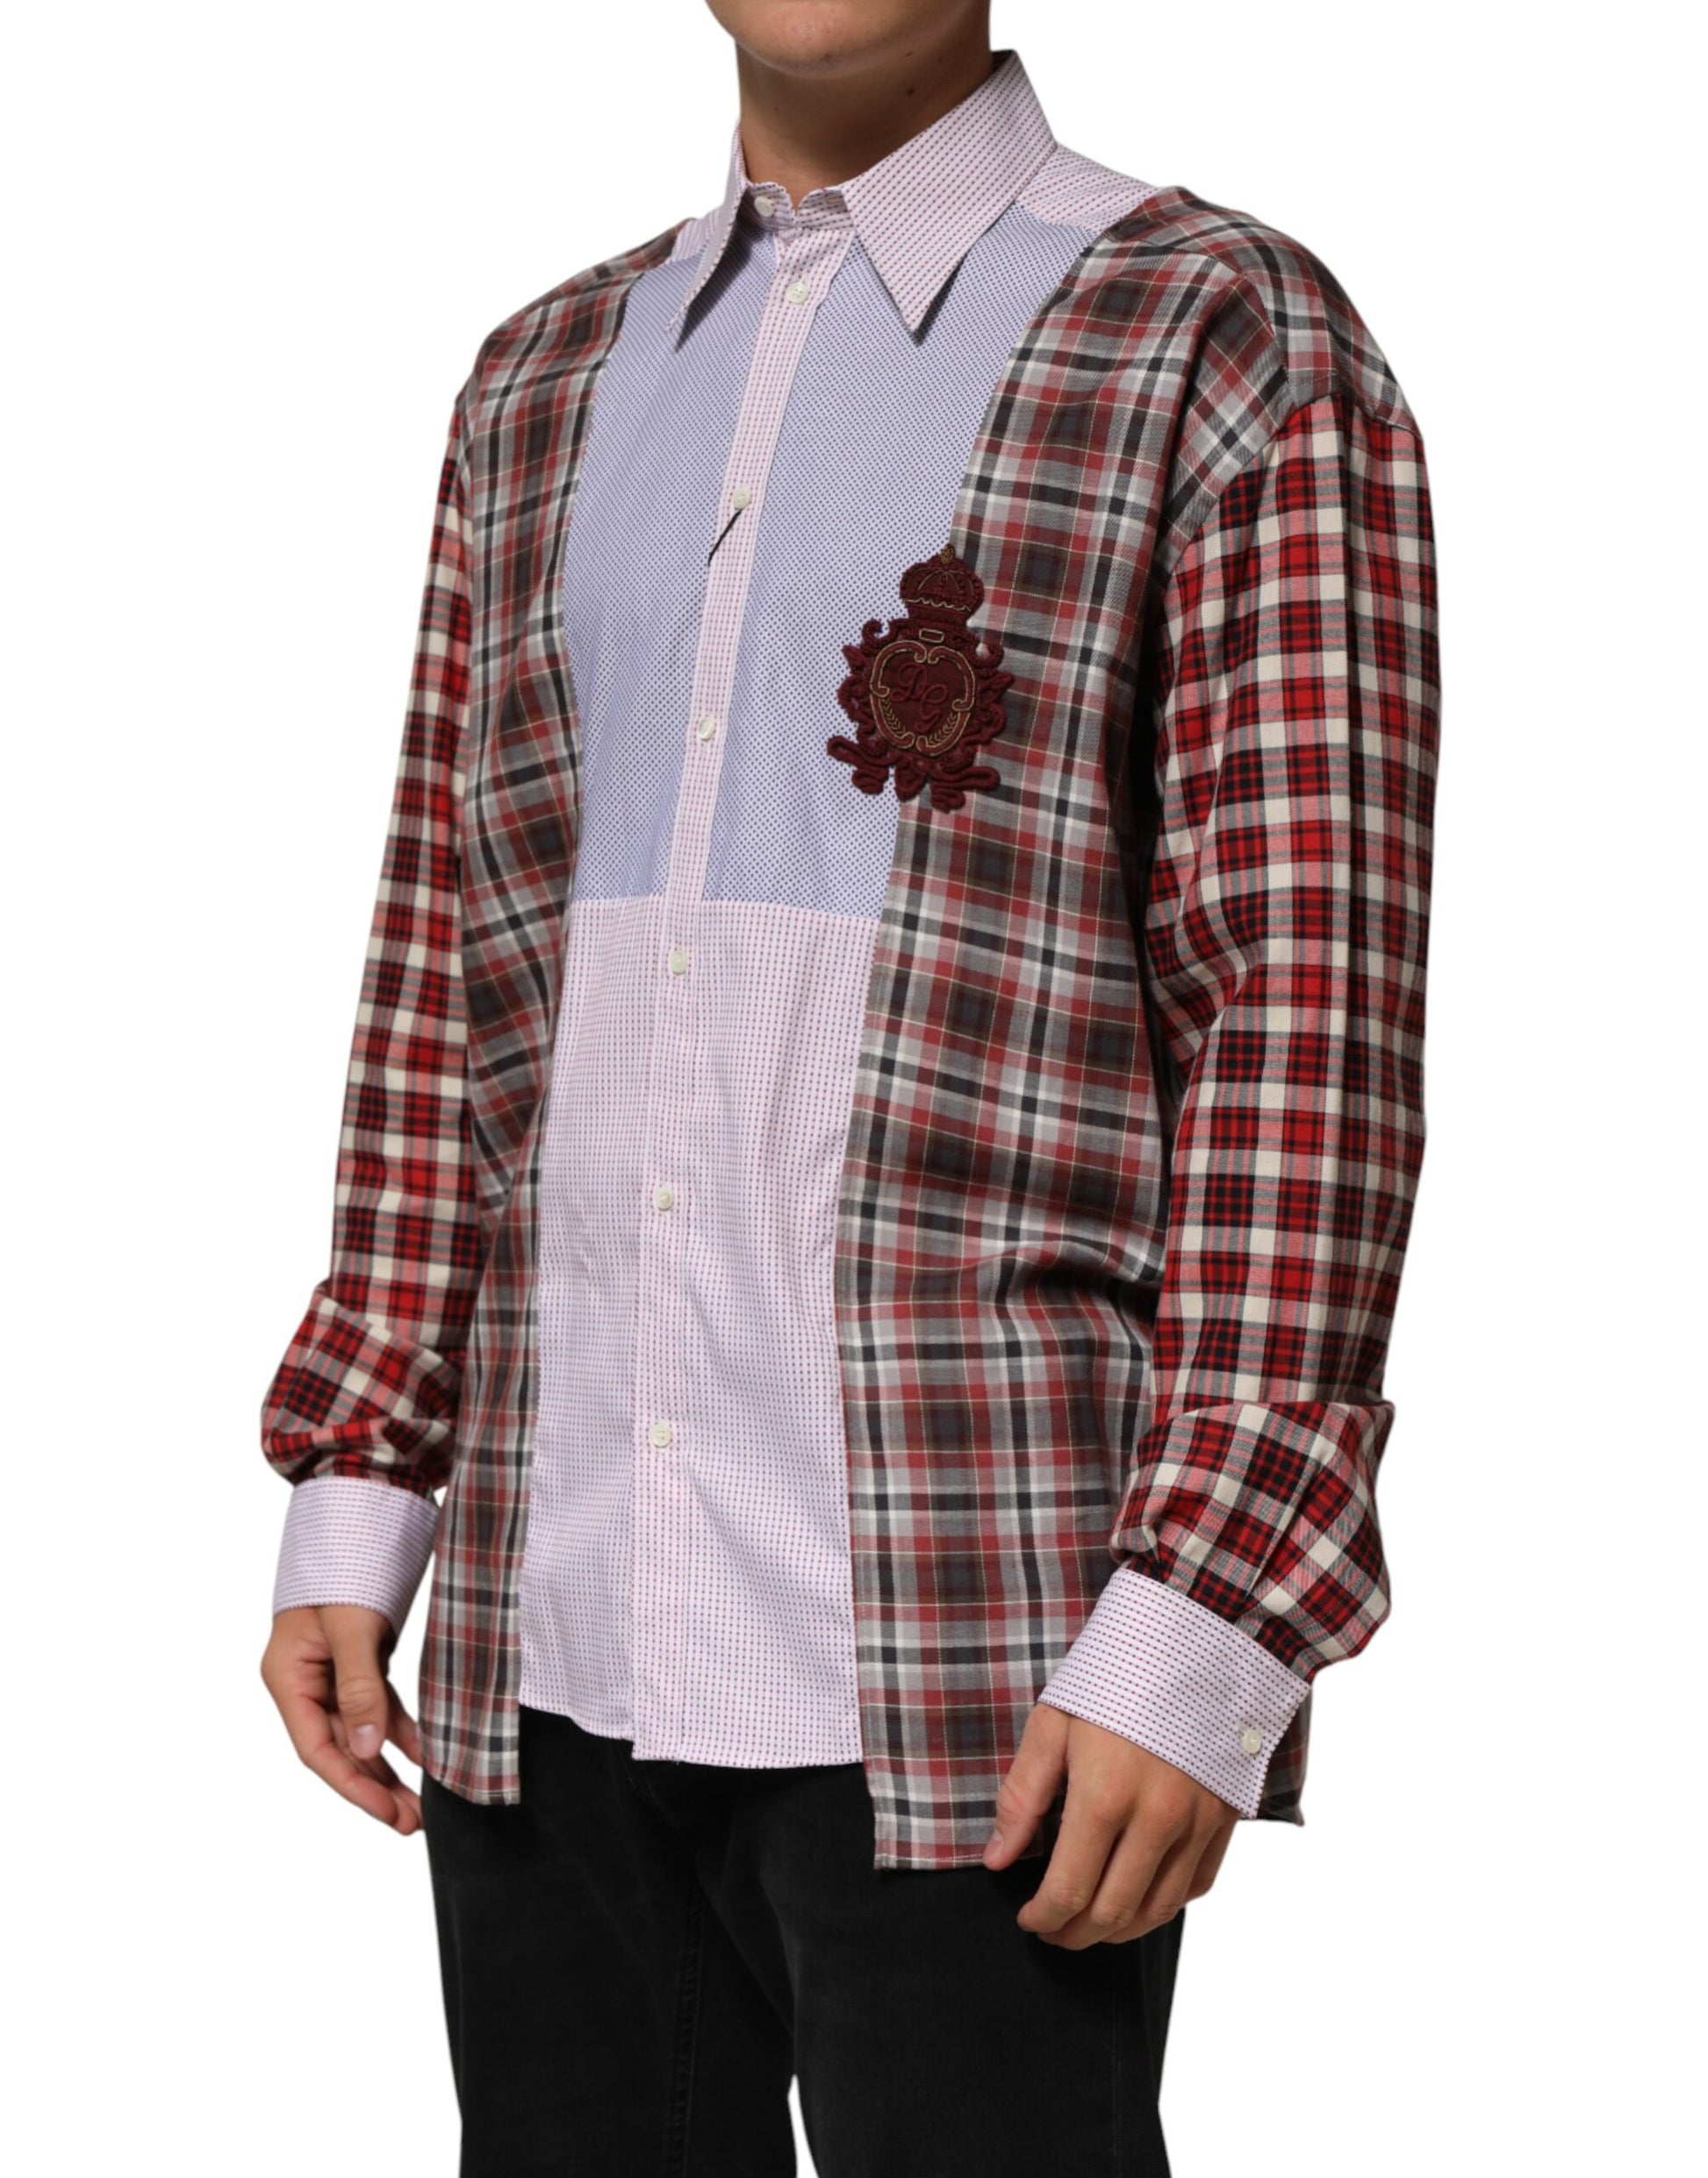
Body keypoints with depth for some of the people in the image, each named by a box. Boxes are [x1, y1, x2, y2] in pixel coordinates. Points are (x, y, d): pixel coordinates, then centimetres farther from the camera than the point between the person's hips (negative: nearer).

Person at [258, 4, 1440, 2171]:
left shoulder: (1231, 353, -4)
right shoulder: (545, 384, 15)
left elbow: (1312, 1012, -10)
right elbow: (444, 973, 16)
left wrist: (1198, 1637, -16)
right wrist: (351, 1500, 9)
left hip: (980, 1667, -5)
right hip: (544, 1640, 6)